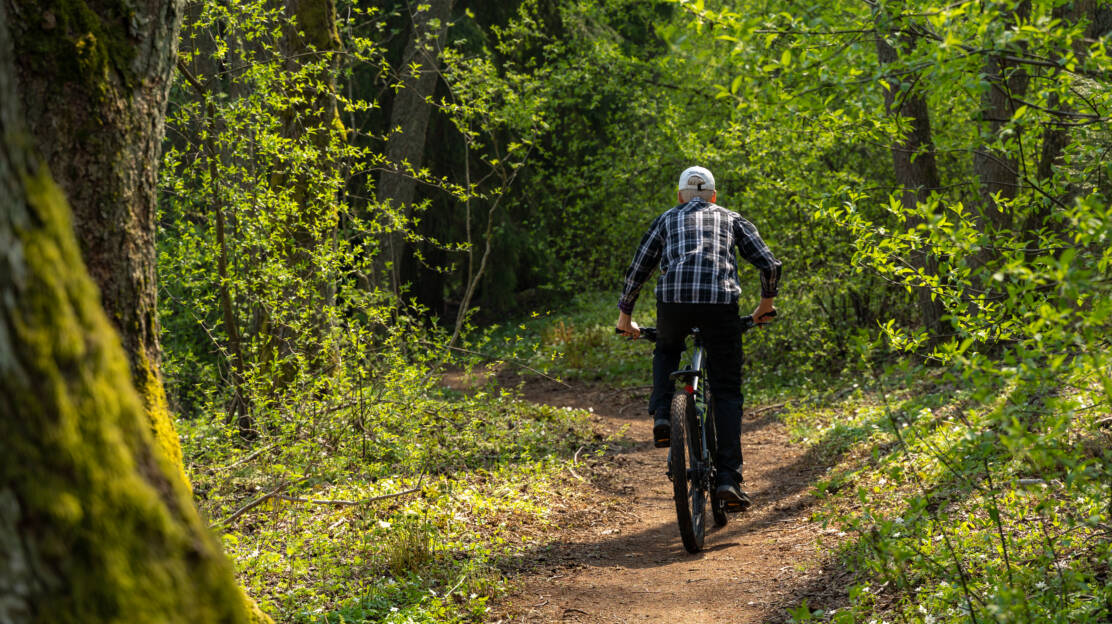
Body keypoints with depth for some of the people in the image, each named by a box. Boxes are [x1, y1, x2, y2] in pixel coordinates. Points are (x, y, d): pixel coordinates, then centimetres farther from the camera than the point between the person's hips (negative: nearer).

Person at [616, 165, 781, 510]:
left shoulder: (667, 219, 27)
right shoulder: (731, 218, 26)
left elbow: (636, 271, 23)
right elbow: (770, 265, 17)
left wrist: (625, 314, 35)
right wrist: (766, 303, 33)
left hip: (674, 298, 1)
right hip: (721, 300, 0)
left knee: (666, 350, 35)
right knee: (727, 393, 9)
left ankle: (662, 416, 11)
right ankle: (729, 478, -2)